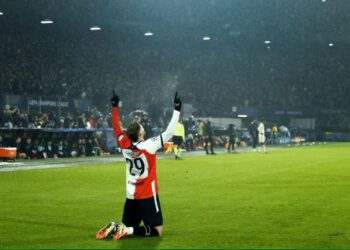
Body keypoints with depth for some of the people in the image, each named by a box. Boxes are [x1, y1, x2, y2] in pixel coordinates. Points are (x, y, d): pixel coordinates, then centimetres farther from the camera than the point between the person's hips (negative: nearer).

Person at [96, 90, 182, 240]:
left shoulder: (124, 146, -3)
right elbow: (169, 133, -16)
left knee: (127, 226, 21)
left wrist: (114, 107, 20)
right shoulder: (149, 146, -16)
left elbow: (116, 128, 12)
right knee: (156, 231, -3)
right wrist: (176, 110, -10)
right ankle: (129, 231, -22)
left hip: (131, 196, 6)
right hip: (148, 196, -6)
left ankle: (114, 228, -10)